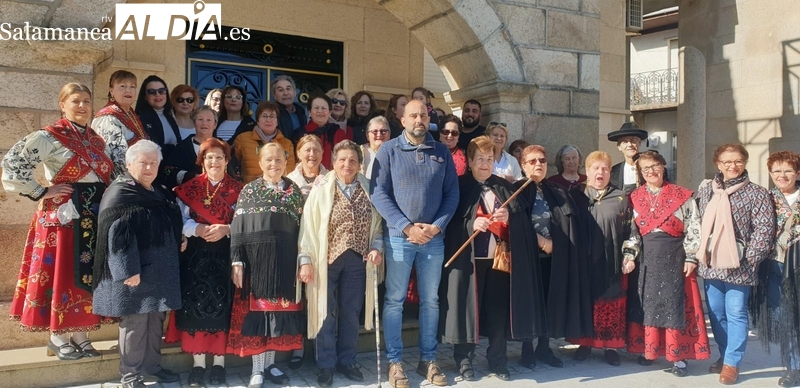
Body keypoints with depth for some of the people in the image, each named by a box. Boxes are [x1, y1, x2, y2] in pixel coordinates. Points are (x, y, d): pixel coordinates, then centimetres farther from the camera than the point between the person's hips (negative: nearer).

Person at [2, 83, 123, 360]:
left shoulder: (98, 141, 13)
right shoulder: (48, 137, -7)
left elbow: (121, 168, 20)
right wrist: (41, 193, -13)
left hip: (95, 218, 6)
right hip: (62, 217, -6)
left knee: (88, 275, 9)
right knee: (61, 276, 0)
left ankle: (80, 336, 19)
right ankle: (57, 338, 13)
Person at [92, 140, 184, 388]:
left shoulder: (161, 193, 13)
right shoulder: (119, 193, -12)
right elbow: (116, 235, -19)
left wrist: (180, 241, 11)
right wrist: (129, 270, -24)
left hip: (161, 270, 8)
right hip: (135, 270, -8)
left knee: (156, 318, 15)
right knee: (135, 321, -1)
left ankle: (152, 364, 28)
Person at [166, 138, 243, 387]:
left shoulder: (236, 189, 5)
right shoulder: (189, 188, 7)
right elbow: (181, 221, 0)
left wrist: (226, 229, -18)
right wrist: (200, 229, -17)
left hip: (225, 255, -1)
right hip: (196, 255, 1)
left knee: (222, 306, 1)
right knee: (195, 306, -1)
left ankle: (219, 364, 11)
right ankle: (198, 364, 10)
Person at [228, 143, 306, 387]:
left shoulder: (294, 191, 6)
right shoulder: (249, 190, 2)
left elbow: (303, 227, 5)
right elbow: (238, 229, -2)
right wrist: (237, 262, -8)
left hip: (284, 261, 2)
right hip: (255, 259, -1)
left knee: (279, 310, 7)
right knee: (255, 310, 3)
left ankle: (270, 363, 21)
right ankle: (257, 368, 13)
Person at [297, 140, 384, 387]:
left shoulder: (369, 191, 5)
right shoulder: (321, 191, -4)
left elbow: (377, 225, 10)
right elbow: (308, 227, -5)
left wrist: (376, 247, -6)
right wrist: (305, 260, -10)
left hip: (357, 260, 3)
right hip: (327, 260, -2)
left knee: (351, 313, 11)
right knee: (326, 313, 6)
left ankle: (346, 361, 26)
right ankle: (326, 365, 19)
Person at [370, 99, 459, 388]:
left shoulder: (442, 152, 8)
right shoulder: (388, 150, -1)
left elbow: (452, 193, 5)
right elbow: (378, 193, -7)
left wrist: (437, 226, -9)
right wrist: (406, 227, -13)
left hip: (434, 238, 3)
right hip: (398, 237, -3)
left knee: (430, 300, 10)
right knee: (394, 300, 3)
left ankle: (428, 359, 21)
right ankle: (394, 361, 13)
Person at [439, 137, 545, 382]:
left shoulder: (504, 187, 14)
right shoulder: (460, 186, 2)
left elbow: (522, 219, 10)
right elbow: (450, 221, -4)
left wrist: (509, 217, -11)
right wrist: (471, 224, -21)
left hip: (500, 257, 3)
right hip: (470, 257, -3)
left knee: (499, 308, 5)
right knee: (468, 306, -1)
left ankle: (497, 361, 18)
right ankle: (464, 361, 11)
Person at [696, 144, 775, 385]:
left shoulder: (757, 194, -4)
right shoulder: (705, 190, 8)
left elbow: (764, 230, -7)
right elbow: (696, 224, 10)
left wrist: (748, 259, -11)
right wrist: (698, 254, 5)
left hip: (738, 267, -4)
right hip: (710, 265, 4)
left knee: (736, 315, 2)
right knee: (716, 314, 13)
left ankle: (732, 362, 12)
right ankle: (725, 355, 29)